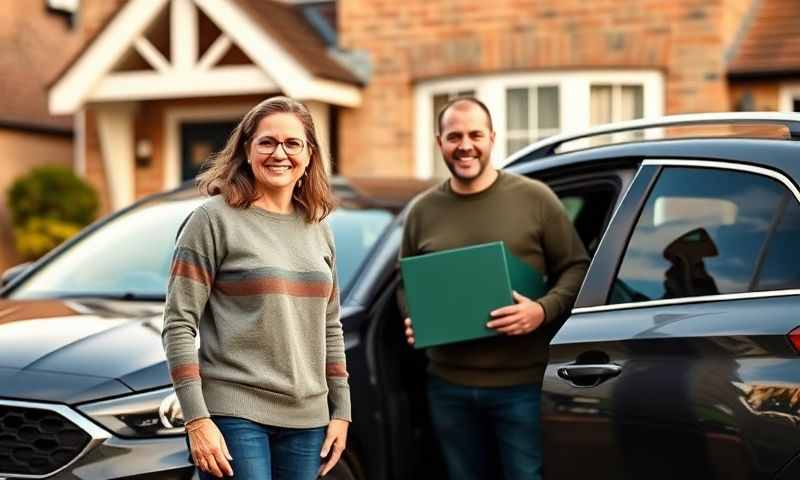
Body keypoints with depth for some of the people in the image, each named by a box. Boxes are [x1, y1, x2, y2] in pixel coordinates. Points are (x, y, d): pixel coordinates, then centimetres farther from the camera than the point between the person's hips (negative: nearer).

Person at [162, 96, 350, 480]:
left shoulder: (317, 228, 13)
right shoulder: (214, 219, -5)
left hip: (307, 420, 5)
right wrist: (196, 419, -15)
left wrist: (341, 410, 13)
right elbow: (178, 325, -9)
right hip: (234, 416, -5)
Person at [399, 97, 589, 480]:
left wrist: (543, 310, -17)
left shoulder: (535, 198, -1)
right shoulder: (422, 211, 7)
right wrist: (412, 320, -2)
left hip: (522, 382, -3)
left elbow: (576, 268, 0)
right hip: (449, 384, 3)